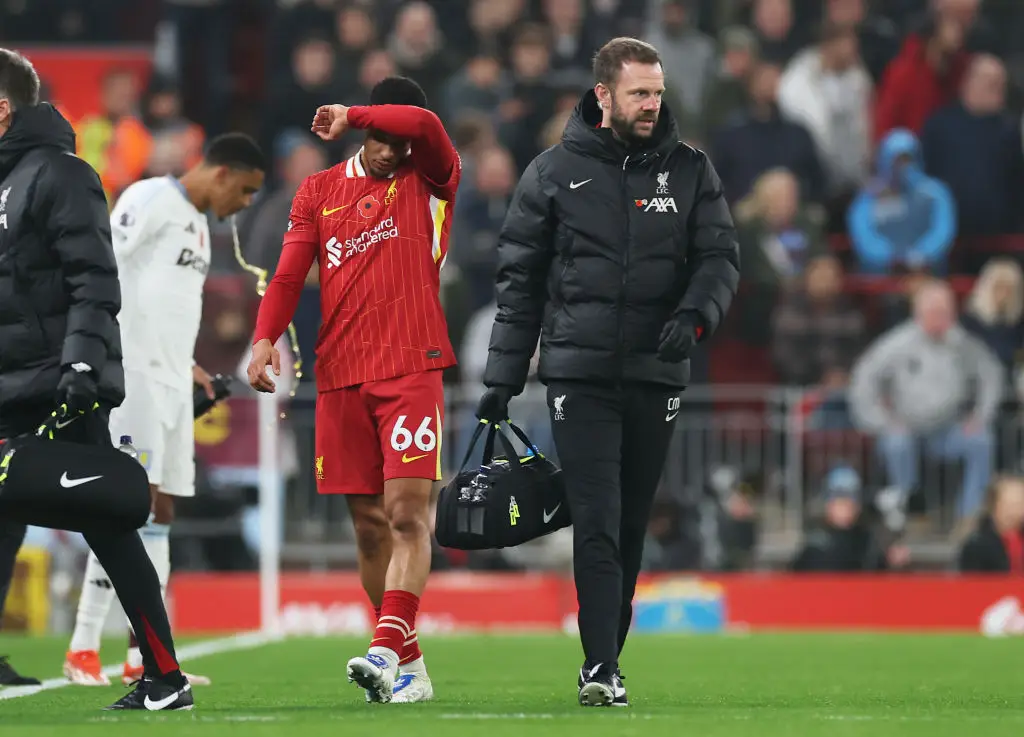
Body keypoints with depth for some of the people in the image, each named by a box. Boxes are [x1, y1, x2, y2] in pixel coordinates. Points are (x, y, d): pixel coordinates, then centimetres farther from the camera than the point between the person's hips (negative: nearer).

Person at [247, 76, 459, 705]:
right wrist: (266, 336, -5)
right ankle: (412, 668, 10)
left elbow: (427, 128, -15)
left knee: (408, 514, -16)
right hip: (340, 375, 4)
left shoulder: (429, 181, 5)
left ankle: (387, 651, -26)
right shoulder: (320, 192, 14)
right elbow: (290, 273, 10)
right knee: (369, 526, 4)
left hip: (412, 369, -4)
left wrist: (351, 116, -5)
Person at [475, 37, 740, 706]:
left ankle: (606, 661, 17)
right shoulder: (555, 172, 3)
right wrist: (502, 379, 4)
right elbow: (520, 279, 6)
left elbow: (721, 256, 4)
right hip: (580, 374, -2)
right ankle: (602, 669, -15)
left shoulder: (690, 171, 7)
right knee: (597, 524, -12)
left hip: (656, 375, 2)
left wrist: (693, 316, -17)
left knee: (632, 527, 7)